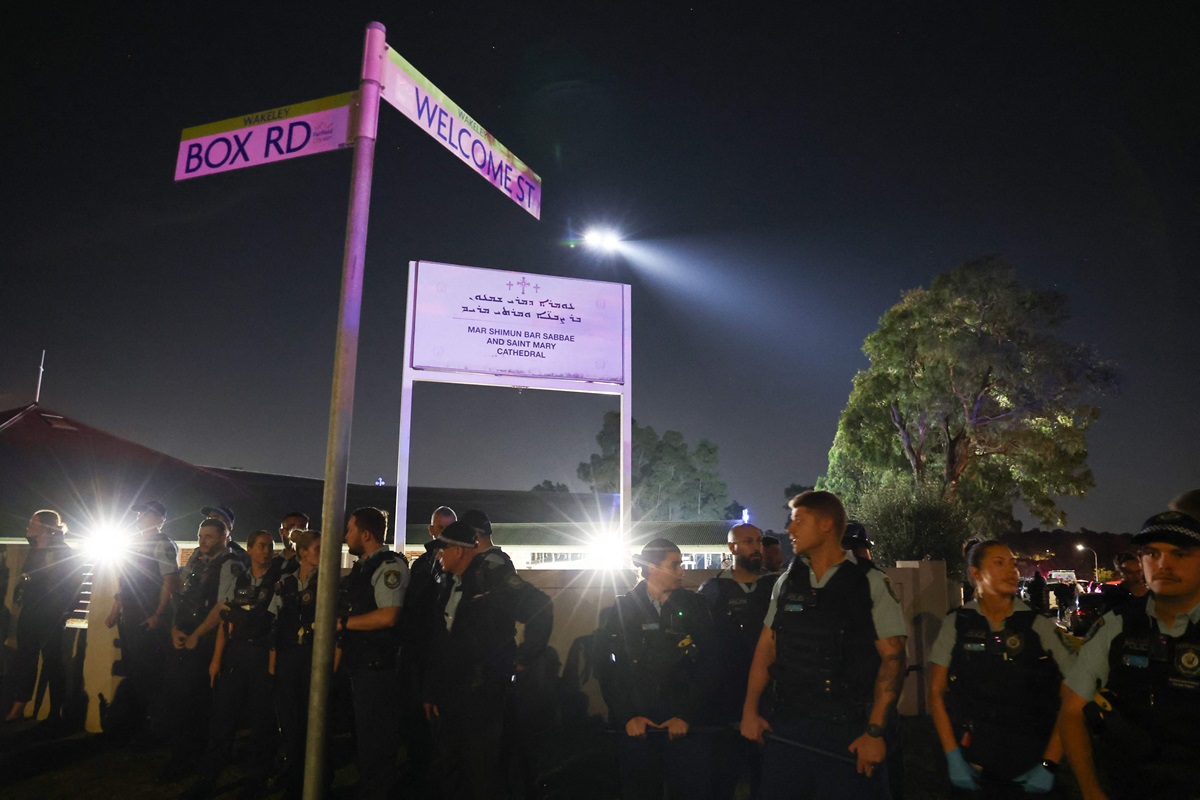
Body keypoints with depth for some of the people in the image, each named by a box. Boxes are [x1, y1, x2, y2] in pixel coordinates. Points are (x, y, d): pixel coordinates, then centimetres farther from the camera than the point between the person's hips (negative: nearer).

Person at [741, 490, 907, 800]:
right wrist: (750, 710, 4)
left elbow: (892, 657, -8)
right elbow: (766, 649, 11)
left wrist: (875, 732, -13)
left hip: (846, 733, -4)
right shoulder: (786, 583, 7)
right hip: (784, 730, 4)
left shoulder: (871, 584, -5)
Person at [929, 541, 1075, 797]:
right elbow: (937, 692, -1)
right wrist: (953, 758, -6)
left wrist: (1049, 764, -8)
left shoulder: (1040, 626, -6)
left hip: (1030, 769, 0)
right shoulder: (956, 624, -5)